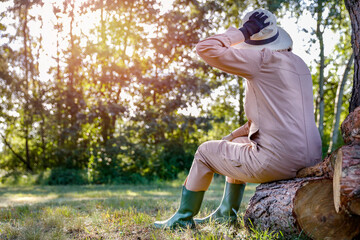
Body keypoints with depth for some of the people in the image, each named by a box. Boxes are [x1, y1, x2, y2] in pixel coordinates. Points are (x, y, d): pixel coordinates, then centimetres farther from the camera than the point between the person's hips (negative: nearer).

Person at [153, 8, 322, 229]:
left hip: (277, 161, -8)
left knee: (205, 151, 13)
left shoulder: (261, 59, -11)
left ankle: (183, 218, 28)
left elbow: (205, 49, -12)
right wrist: (235, 134, 24)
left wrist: (242, 31, -3)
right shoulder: (299, 63, 15)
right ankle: (226, 214, 41)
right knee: (237, 144, 32)